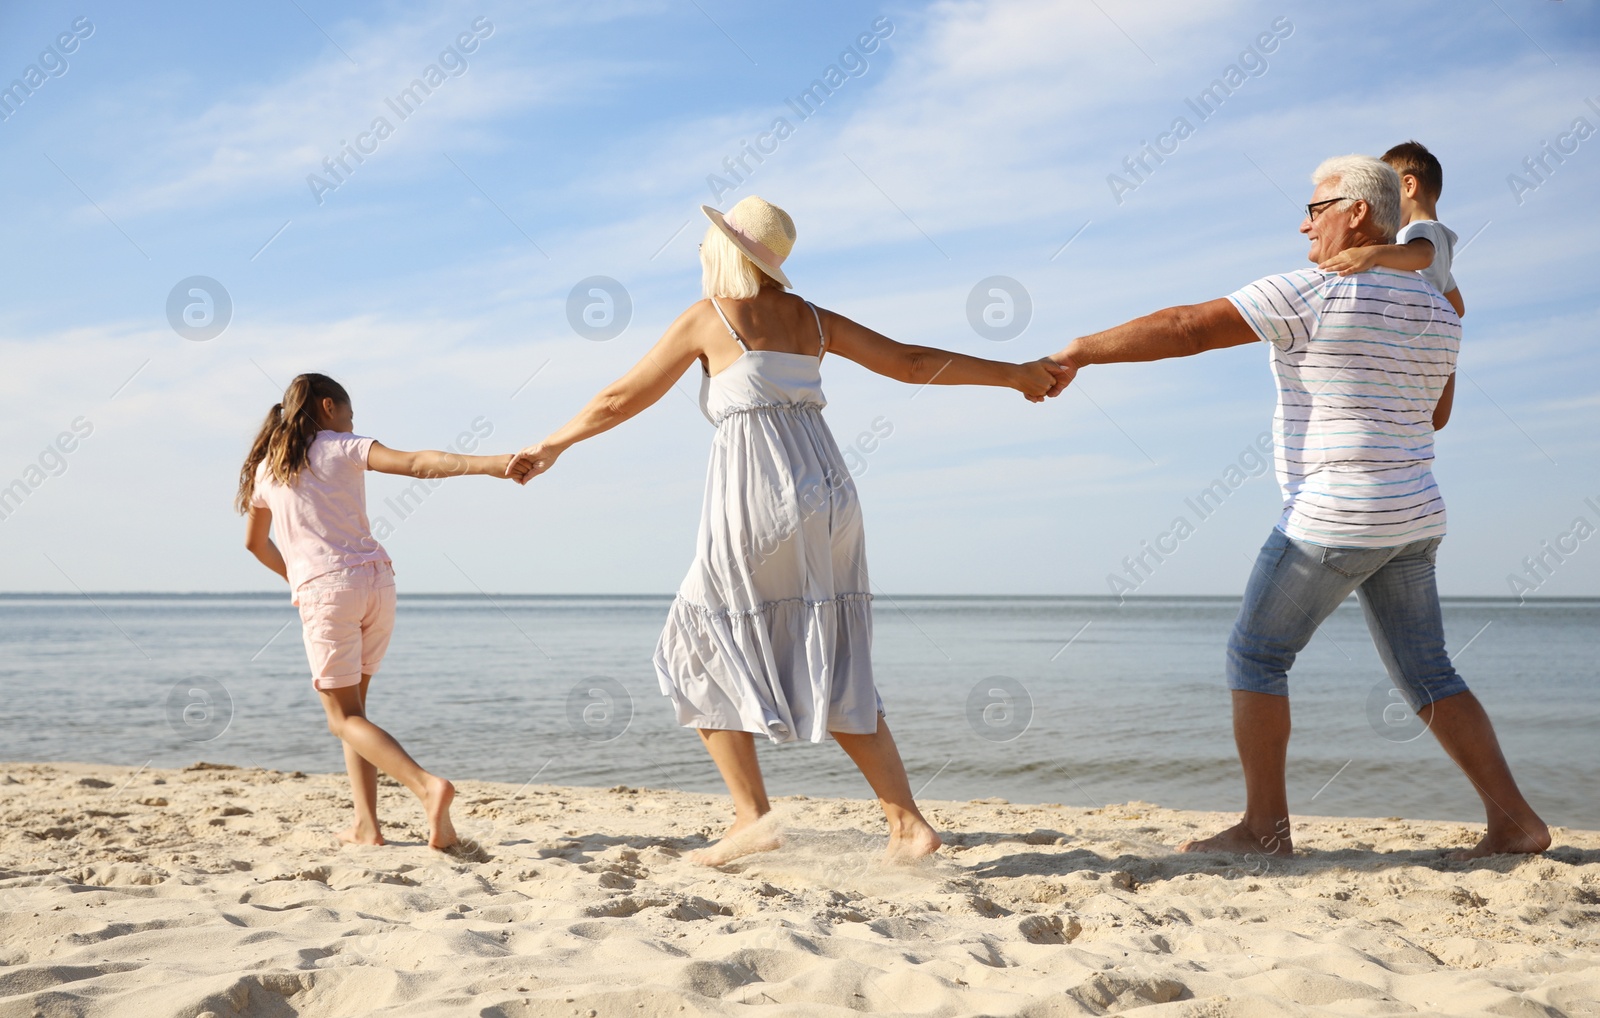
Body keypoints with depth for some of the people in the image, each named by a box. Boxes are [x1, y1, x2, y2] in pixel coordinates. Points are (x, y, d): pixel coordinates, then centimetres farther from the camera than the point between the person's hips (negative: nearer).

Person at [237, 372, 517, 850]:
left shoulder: (266, 470, 14)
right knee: (350, 707, 15)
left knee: (343, 717, 2)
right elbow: (416, 463, -12)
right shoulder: (343, 448, 5)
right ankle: (365, 823, 6)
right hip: (375, 580, 1)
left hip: (323, 591, -1)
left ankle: (428, 785, -22)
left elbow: (255, 543, 29)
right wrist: (493, 463, -22)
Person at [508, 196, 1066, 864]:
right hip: (827, 493, 6)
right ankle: (909, 823, 6)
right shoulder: (810, 319, 14)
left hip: (755, 503, -5)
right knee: (833, 675, 12)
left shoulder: (707, 318, 2)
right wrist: (1014, 374, 24)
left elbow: (623, 397, 7)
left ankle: (753, 818, 3)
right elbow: (911, 363, 15)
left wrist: (551, 445, 21)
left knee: (704, 654, 11)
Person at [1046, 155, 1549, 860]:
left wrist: (1080, 351, -7)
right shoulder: (1437, 313, 11)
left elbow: (1185, 328, -14)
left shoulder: (1313, 293, -12)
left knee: (1254, 656, 3)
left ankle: (1265, 828, 4)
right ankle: (1514, 819, 9)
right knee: (1426, 675, 13)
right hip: (1412, 518, 8)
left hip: (1334, 515, -8)